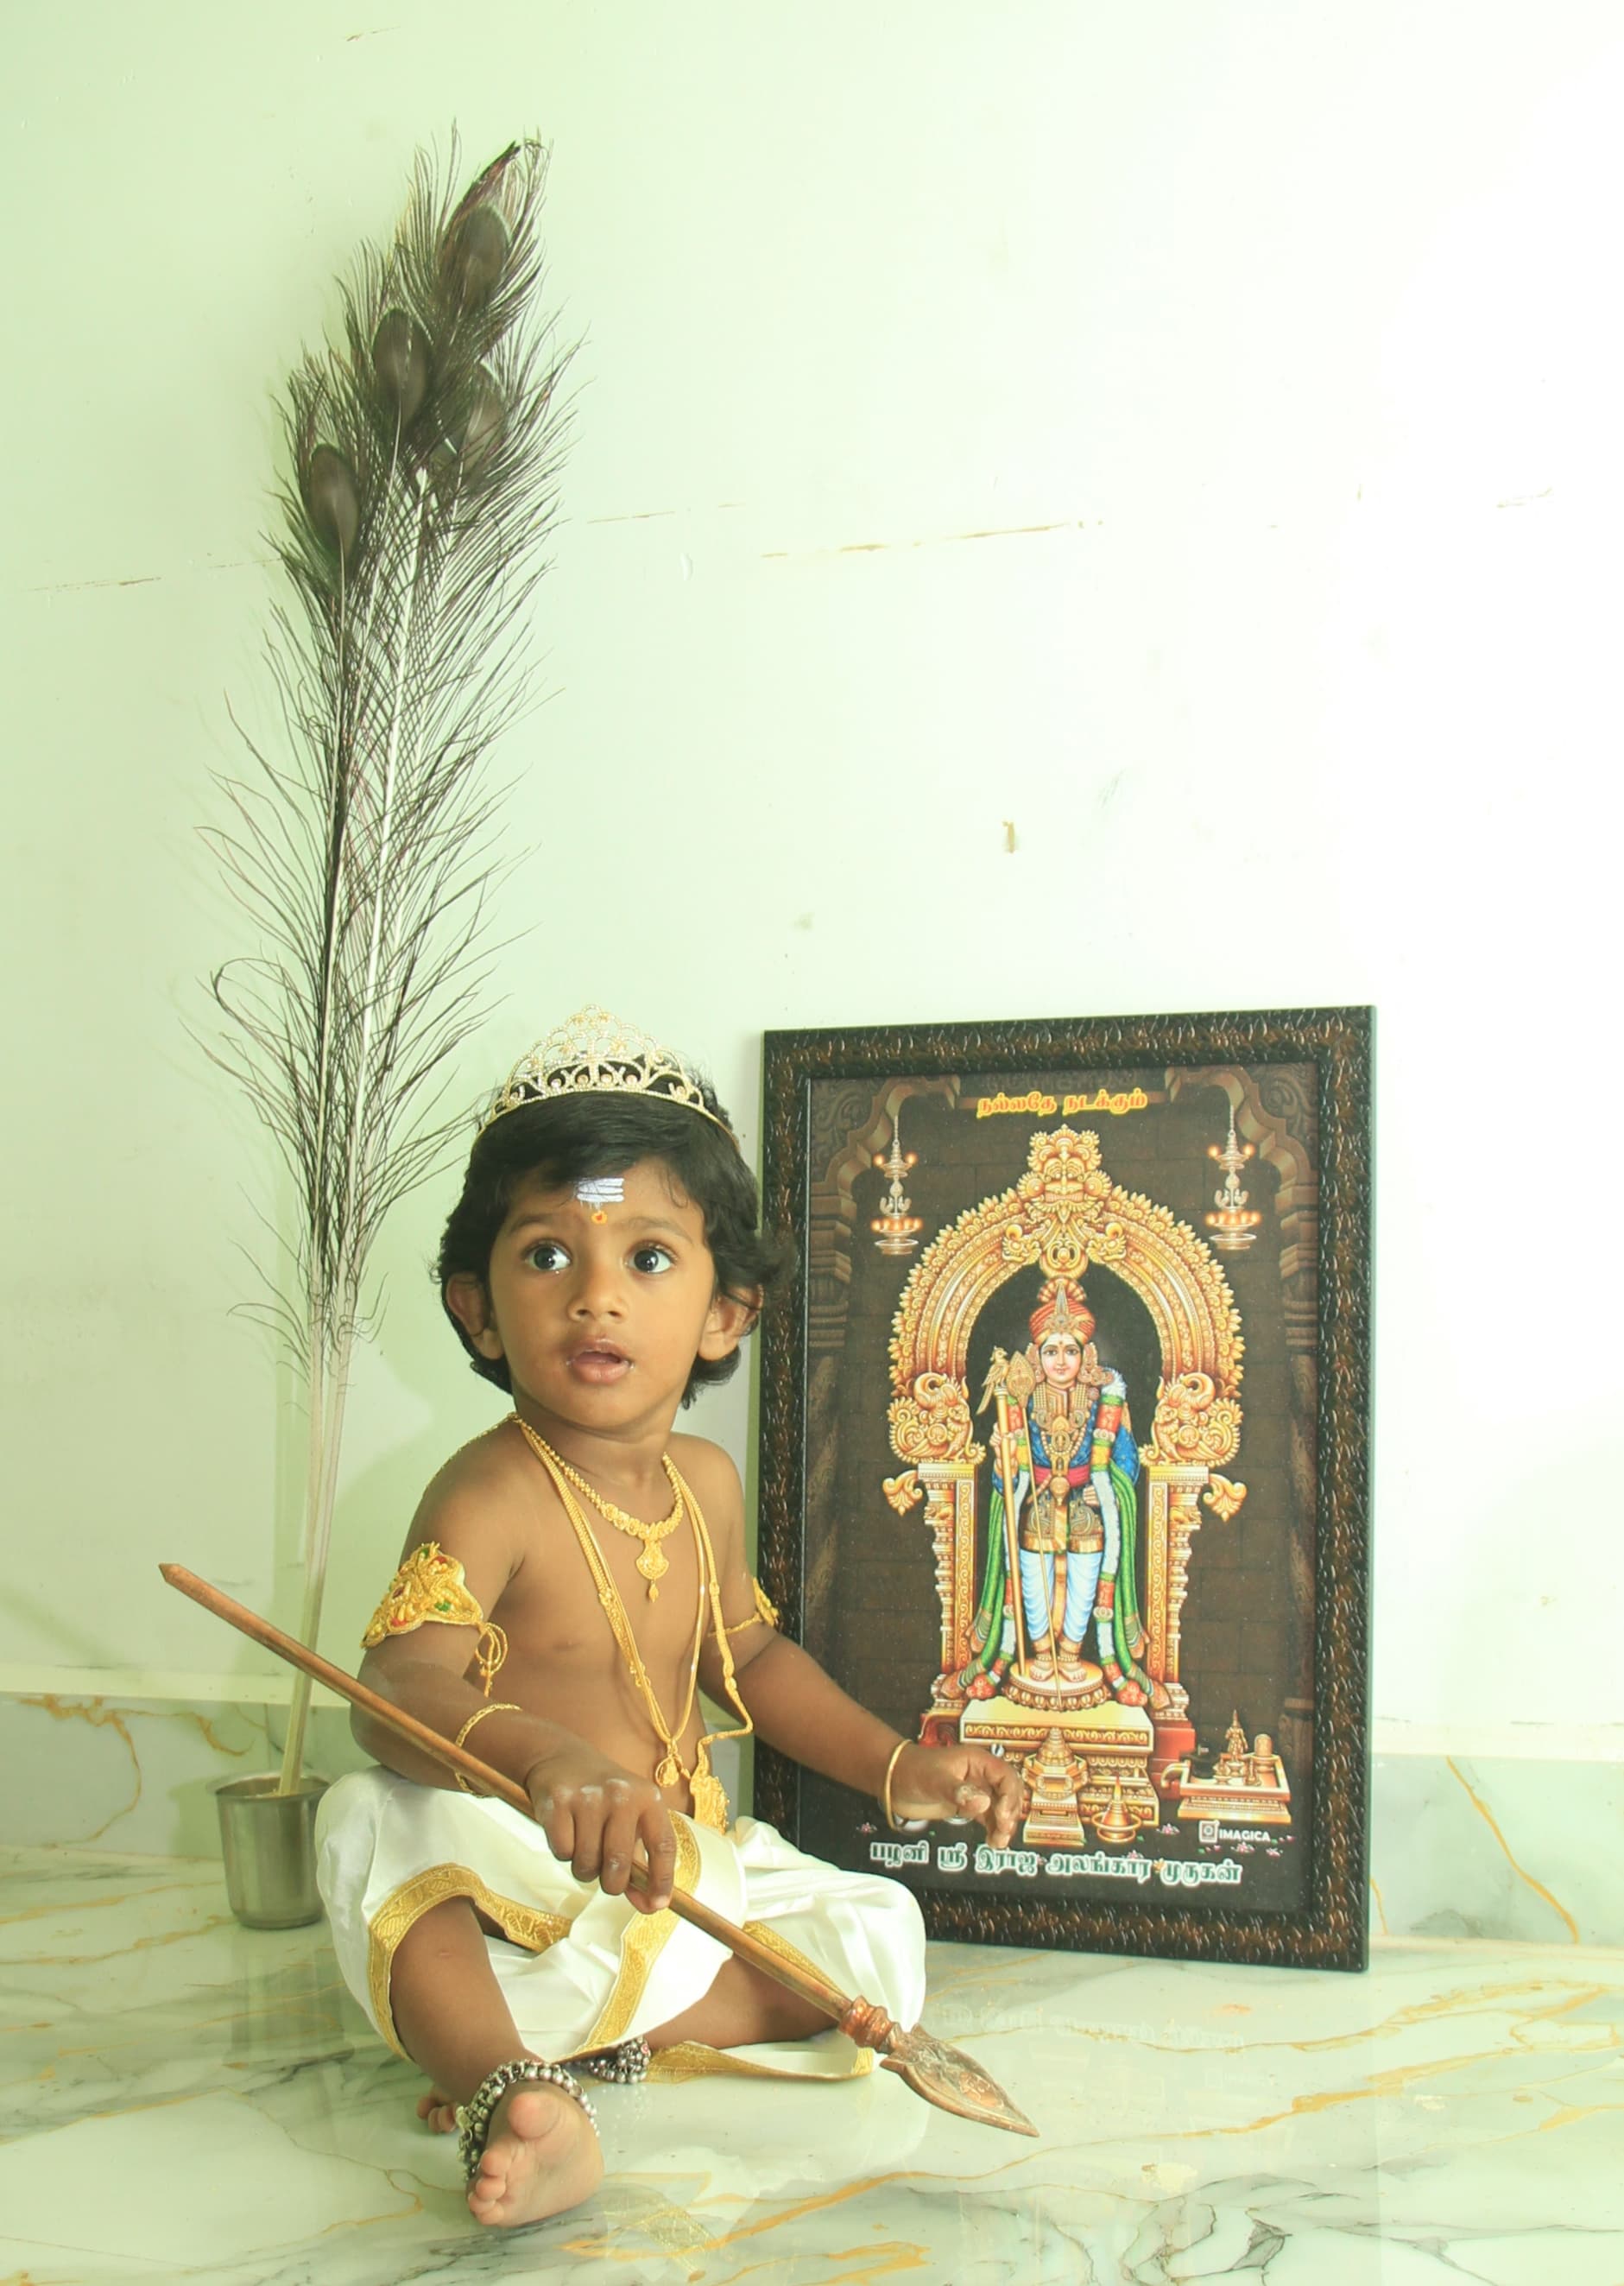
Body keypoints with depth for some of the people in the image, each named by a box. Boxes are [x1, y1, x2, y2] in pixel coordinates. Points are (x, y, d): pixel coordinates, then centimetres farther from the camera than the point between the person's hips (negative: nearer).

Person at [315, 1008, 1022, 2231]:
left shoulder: (707, 1484, 4)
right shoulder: (492, 1496, -20)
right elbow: (399, 1692, -37)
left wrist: (900, 1768, 15)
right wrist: (548, 1761, -57)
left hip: (680, 1868, 7)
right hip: (513, 1882, -7)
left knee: (880, 1935, -5)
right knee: (381, 1827, -34)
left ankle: (586, 2043, -17)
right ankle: (520, 2102, -52)